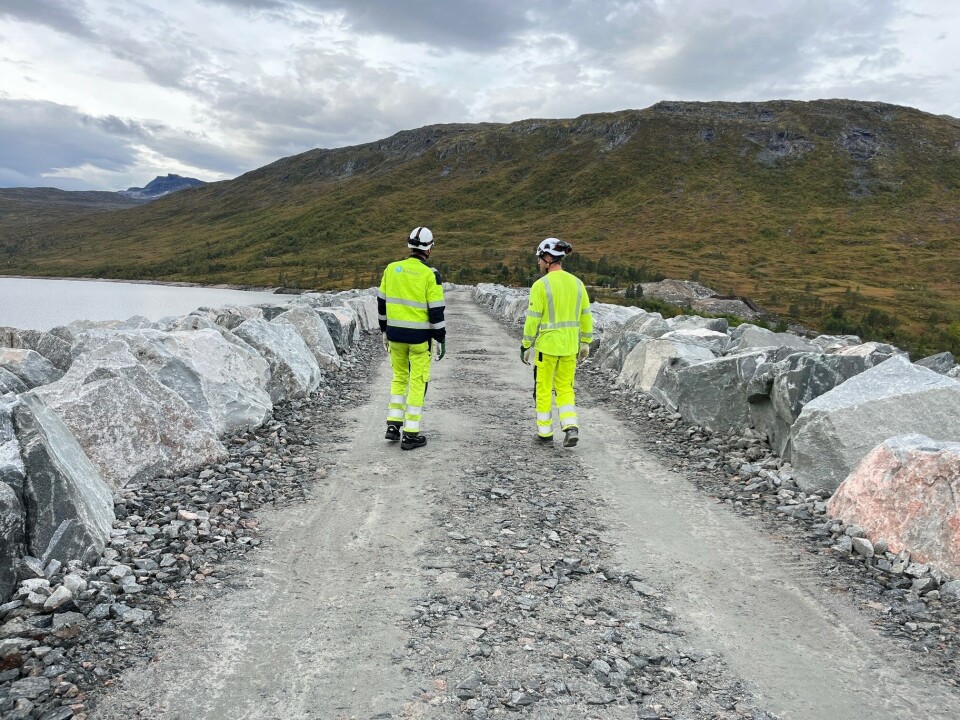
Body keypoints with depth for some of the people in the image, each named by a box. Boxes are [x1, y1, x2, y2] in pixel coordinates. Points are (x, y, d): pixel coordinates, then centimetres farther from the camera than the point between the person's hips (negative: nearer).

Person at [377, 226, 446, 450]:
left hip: (395, 333, 4)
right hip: (419, 337, -4)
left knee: (399, 378, 20)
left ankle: (393, 425, 16)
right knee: (417, 383, 5)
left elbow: (382, 303, 8)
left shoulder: (391, 269, 2)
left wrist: (384, 331, 18)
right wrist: (440, 339, -4)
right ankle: (410, 434, 8)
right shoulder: (430, 275, -12)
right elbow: (436, 311, -12)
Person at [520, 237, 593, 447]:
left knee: (544, 388, 10)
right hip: (570, 345, 5)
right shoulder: (576, 283, 4)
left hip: (546, 345, -5)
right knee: (565, 388, 15)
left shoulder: (541, 285, -12)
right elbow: (586, 316, 8)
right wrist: (585, 343, 17)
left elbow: (533, 318, -12)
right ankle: (571, 426, -1)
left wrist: (525, 345, -4)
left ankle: (545, 432, 17)